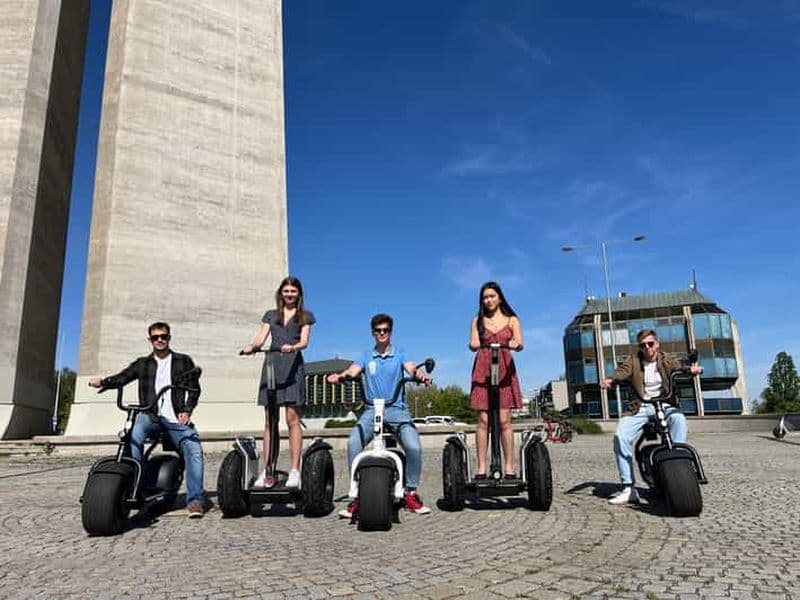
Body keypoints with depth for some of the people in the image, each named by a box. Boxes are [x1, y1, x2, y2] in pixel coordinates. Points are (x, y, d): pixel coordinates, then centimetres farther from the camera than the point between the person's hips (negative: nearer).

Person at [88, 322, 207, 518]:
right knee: (134, 437, -33)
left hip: (176, 419, -1)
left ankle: (195, 500, -20)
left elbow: (194, 388, 9)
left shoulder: (183, 361, 15)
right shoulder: (142, 364, 20)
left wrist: (187, 411, -7)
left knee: (194, 450, -24)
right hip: (150, 415, 1)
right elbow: (121, 378, 7)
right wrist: (102, 381, -15)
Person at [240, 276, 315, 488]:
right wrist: (251, 346, -15)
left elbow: (304, 341, 1)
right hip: (271, 364, 3)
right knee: (269, 421, 1)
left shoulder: (305, 316, 14)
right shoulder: (270, 315, 21)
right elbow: (261, 337, 8)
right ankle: (266, 471, 3)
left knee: (293, 419, -6)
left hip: (292, 365, -2)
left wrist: (292, 347, -21)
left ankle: (294, 471, -5)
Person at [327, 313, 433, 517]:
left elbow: (411, 368, -9)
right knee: (353, 442, -26)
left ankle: (411, 493, -1)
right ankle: (357, 495, -12)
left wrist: (420, 374, -34)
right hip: (372, 410, 1)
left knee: (414, 446, -24)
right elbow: (353, 370, -4)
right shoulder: (366, 357, 15)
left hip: (397, 410, -1)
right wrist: (339, 376, -27)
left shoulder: (399, 355, 12)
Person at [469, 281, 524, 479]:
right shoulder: (478, 320, 14)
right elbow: (473, 343, 0)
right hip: (483, 371, 1)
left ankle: (509, 467, -1)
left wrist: (515, 344, -27)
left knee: (504, 420, -5)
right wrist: (473, 345, -25)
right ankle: (481, 467, -3)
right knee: (483, 420, -4)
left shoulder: (511, 320, 12)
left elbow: (519, 343, -3)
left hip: (505, 370, 0)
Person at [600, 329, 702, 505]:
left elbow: (680, 366, -11)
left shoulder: (666, 361, 8)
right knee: (620, 436, -22)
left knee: (678, 418, -35)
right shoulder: (634, 361, 7)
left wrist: (693, 368, -37)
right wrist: (610, 379, -37)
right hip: (640, 409, 0)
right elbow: (623, 370, -13)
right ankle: (628, 488, -18)